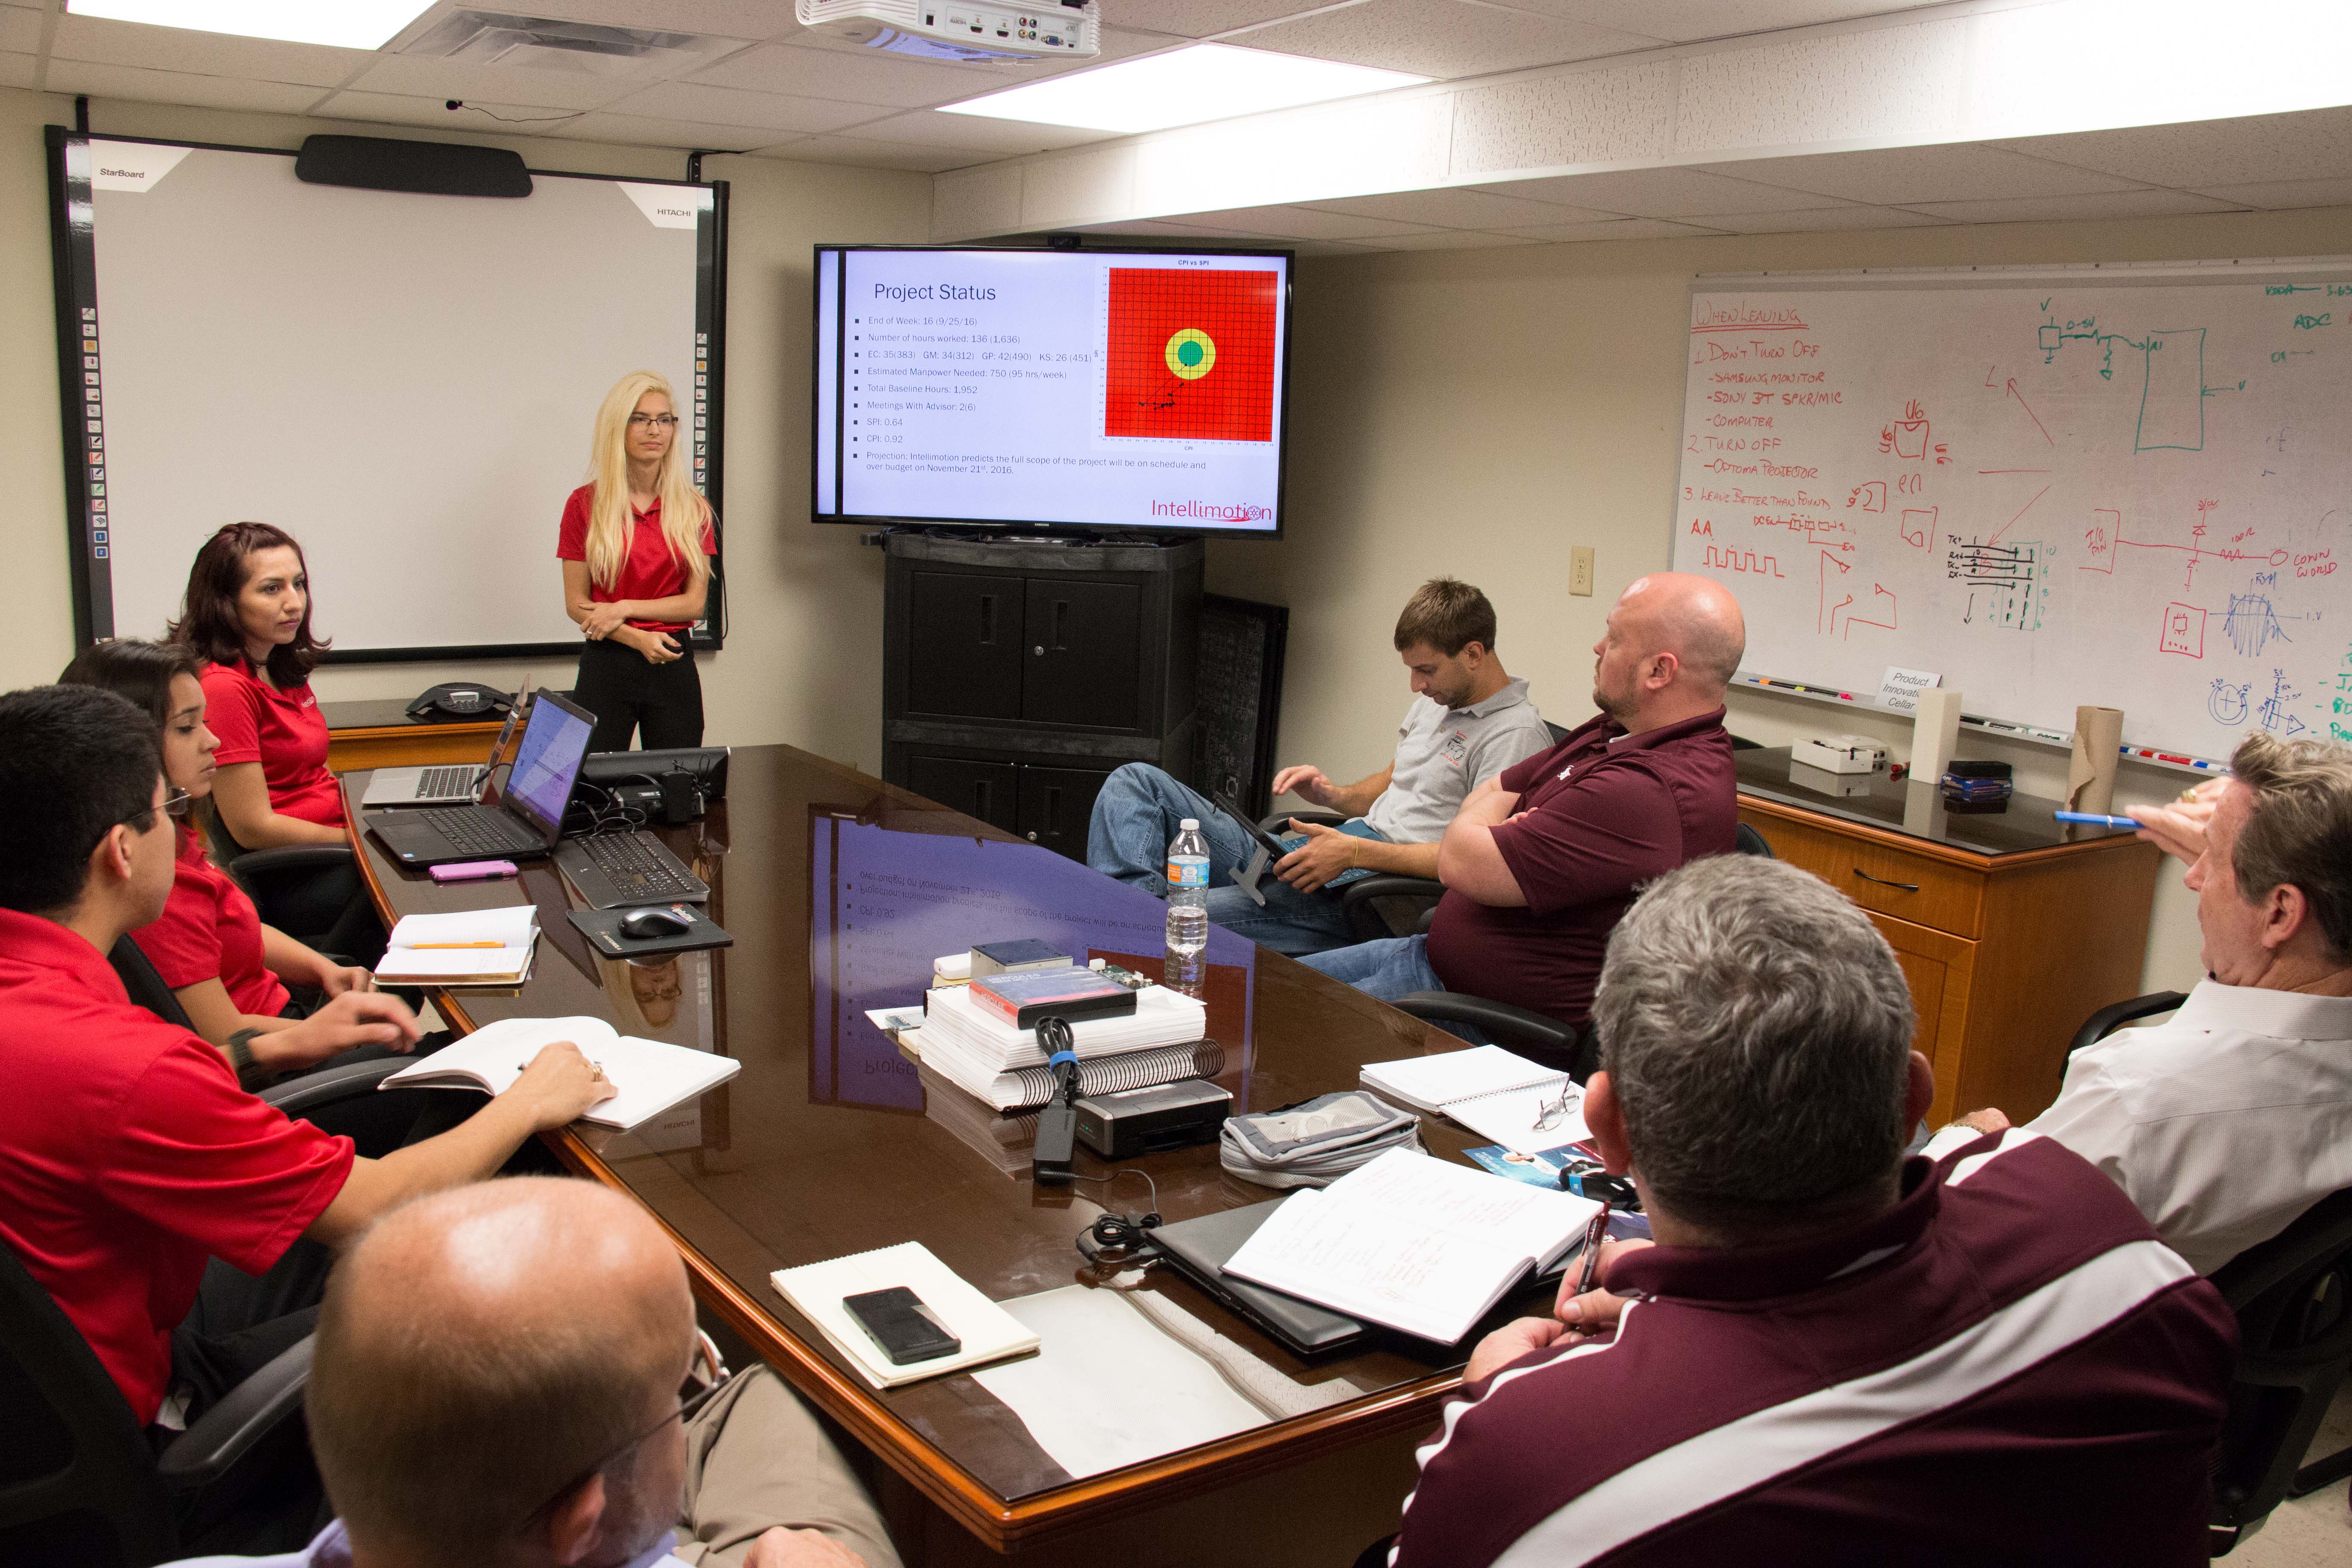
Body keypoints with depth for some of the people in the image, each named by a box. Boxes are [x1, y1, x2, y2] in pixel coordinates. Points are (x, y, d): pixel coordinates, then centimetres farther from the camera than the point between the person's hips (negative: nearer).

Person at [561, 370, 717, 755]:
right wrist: (637, 638, -15)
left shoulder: (694, 509, 5)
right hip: (606, 666, -2)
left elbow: (695, 603, 2)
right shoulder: (585, 504, 0)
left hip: (674, 668, 2)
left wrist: (625, 609, -10)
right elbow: (576, 604, -1)